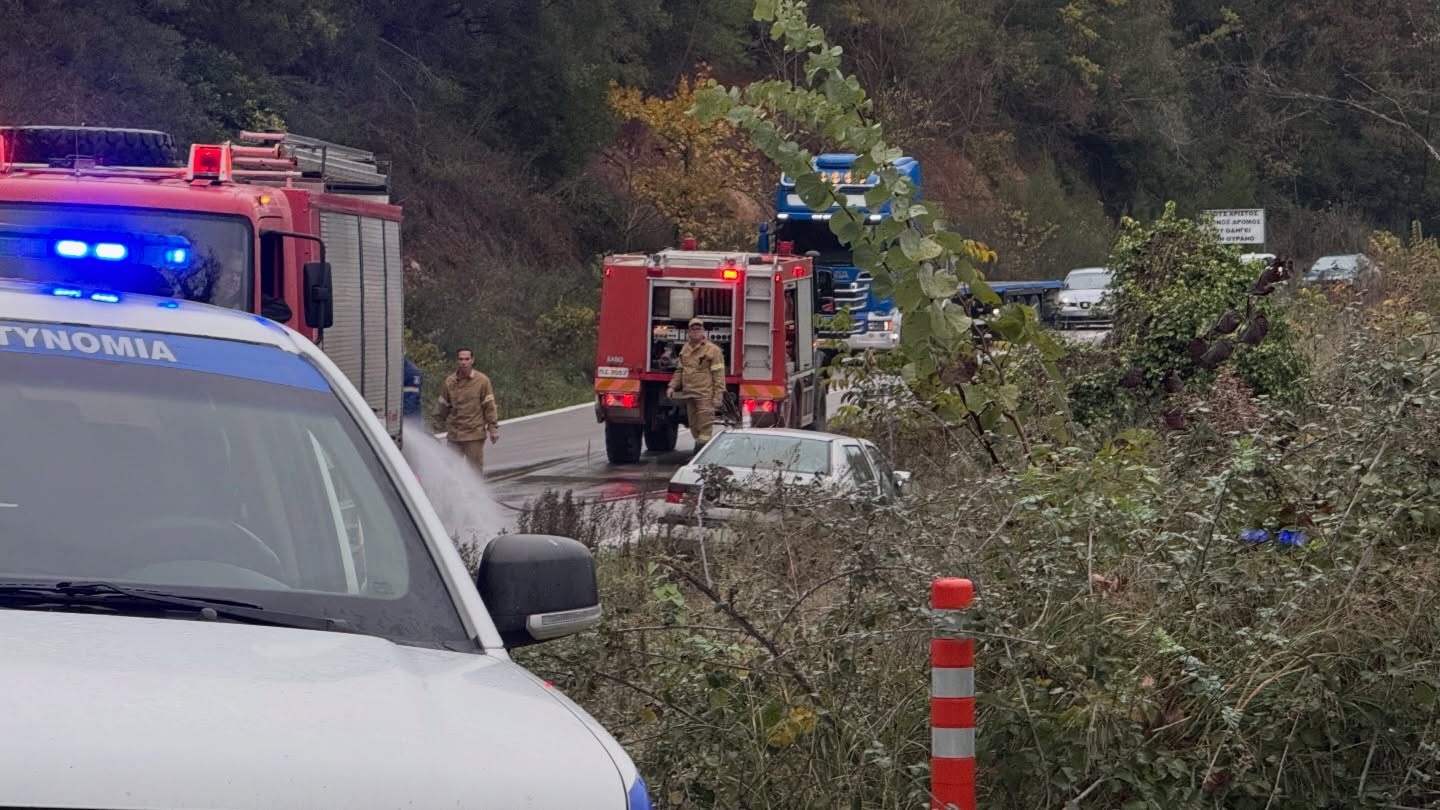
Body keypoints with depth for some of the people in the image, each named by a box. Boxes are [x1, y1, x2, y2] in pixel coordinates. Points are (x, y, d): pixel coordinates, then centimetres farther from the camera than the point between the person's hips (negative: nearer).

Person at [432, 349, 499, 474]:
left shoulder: (482, 381, -4)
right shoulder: (450, 381, 3)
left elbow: (489, 406, -2)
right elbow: (442, 405, 15)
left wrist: (493, 428, -4)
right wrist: (439, 422, 19)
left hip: (475, 435, -3)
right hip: (454, 434, 3)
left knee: (475, 468, 3)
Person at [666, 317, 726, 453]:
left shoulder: (712, 350, -5)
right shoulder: (685, 350, 17)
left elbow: (718, 374, -8)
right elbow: (680, 370, 25)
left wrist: (718, 395, -14)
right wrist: (672, 386, 13)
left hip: (705, 396, -7)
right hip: (689, 395, 7)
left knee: (704, 427, -9)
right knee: (694, 426, 13)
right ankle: (697, 453, 22)